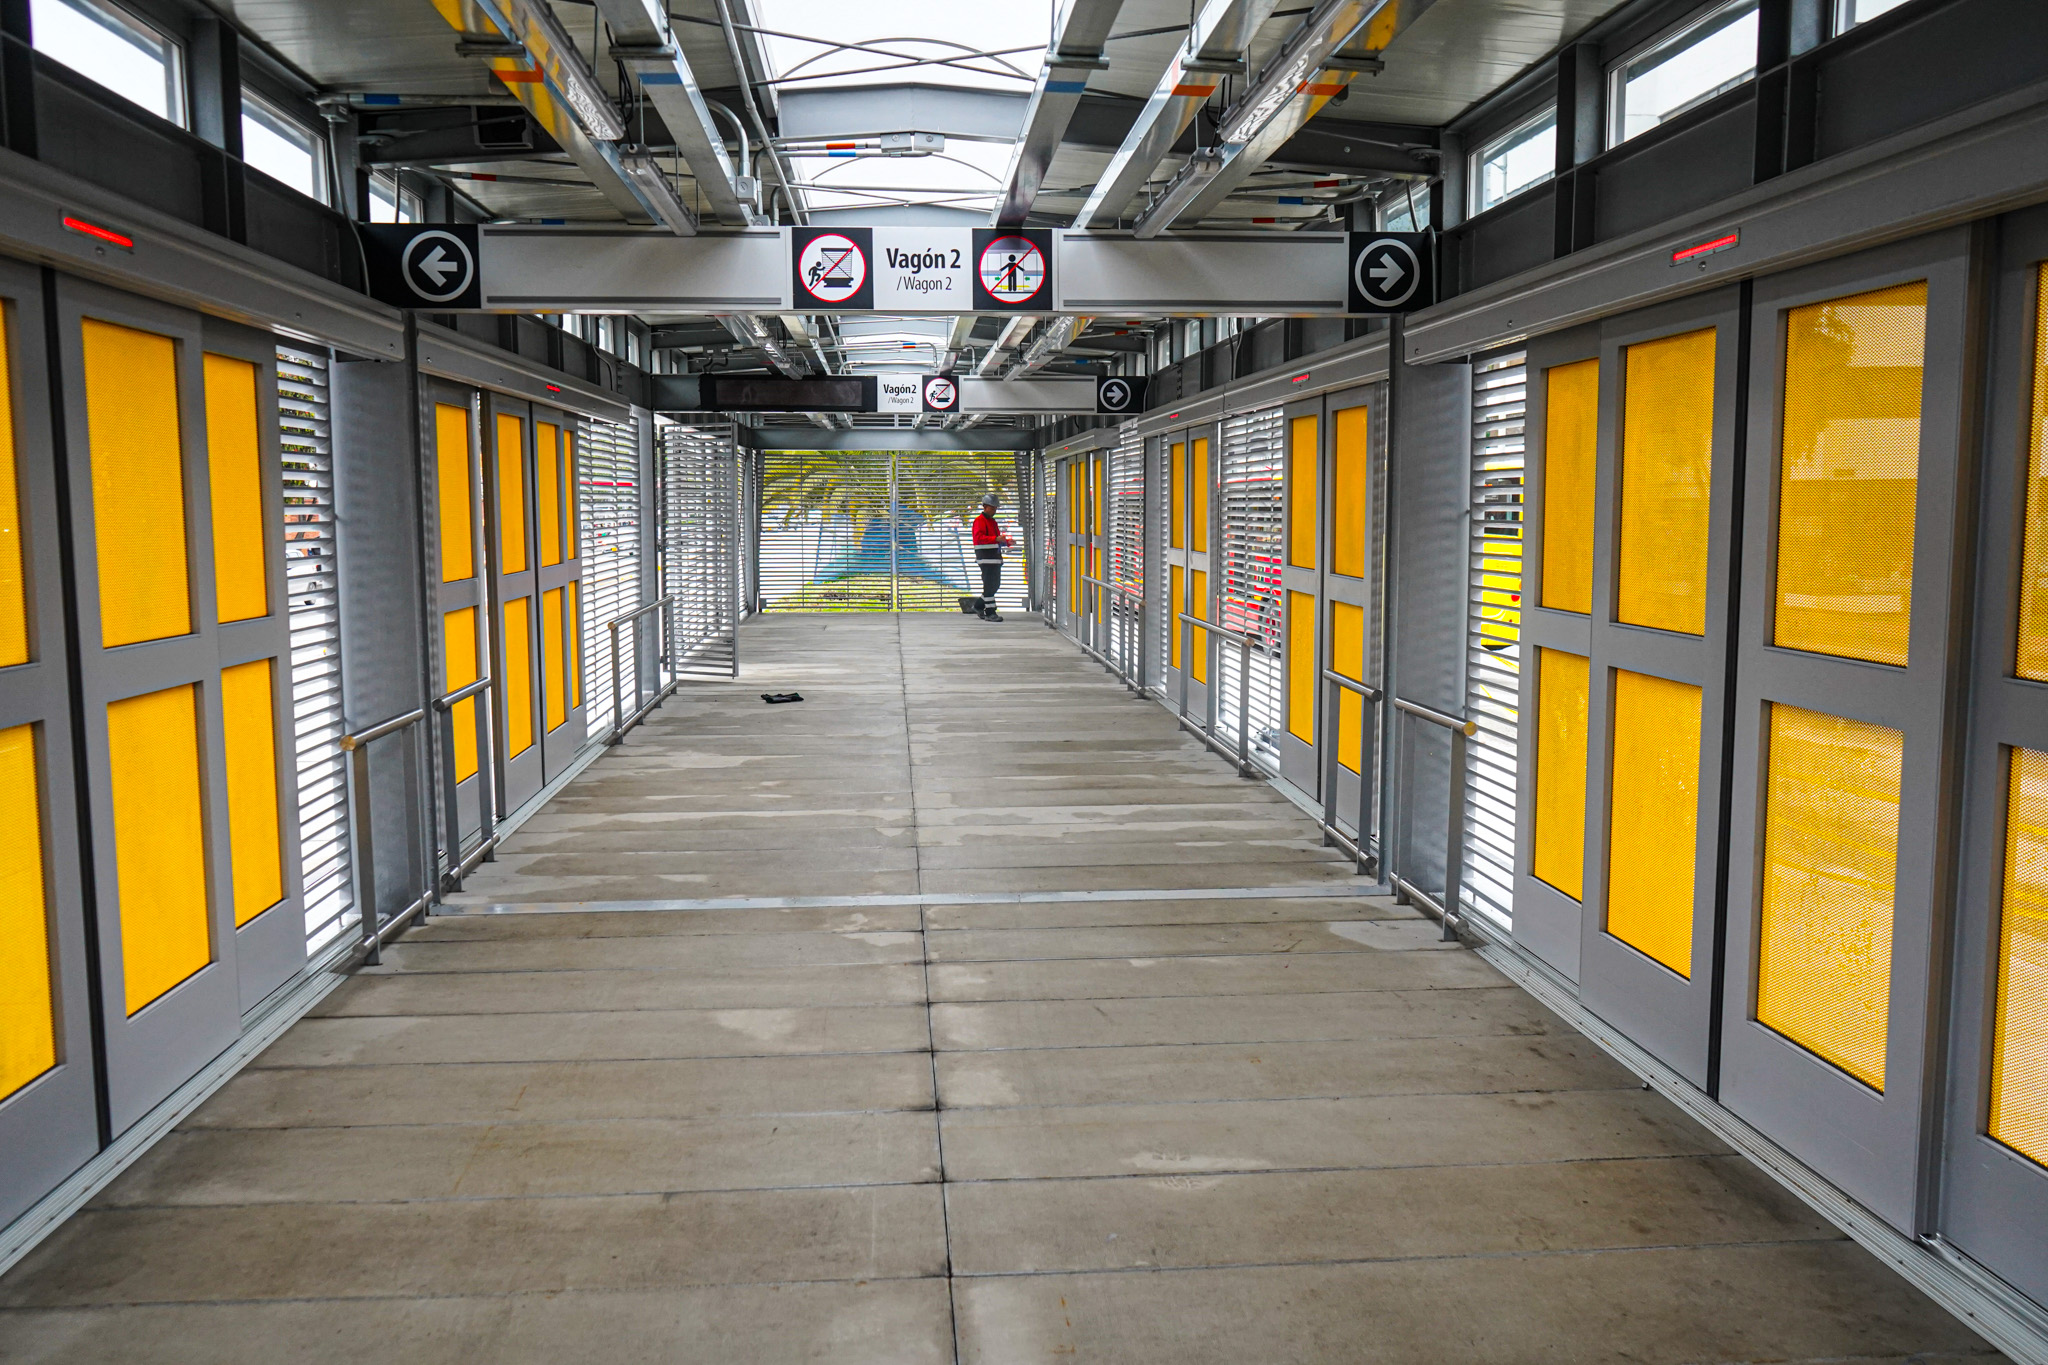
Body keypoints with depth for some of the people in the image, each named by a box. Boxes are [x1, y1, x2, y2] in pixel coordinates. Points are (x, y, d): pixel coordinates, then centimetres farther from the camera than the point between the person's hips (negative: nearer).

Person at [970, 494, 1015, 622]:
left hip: (995, 558, 10)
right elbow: (979, 537, -22)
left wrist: (1007, 542, 13)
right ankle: (990, 613, -8)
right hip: (986, 557, -10)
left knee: (996, 584, 12)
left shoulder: (992, 521, 23)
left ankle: (979, 606, 25)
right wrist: (996, 539, -31)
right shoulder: (980, 520, -8)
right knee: (989, 584, -10)